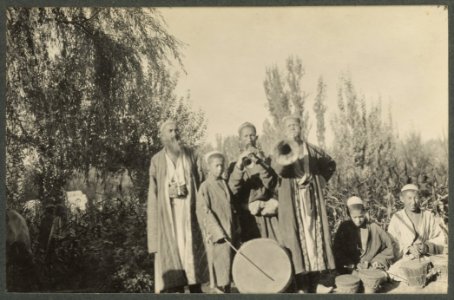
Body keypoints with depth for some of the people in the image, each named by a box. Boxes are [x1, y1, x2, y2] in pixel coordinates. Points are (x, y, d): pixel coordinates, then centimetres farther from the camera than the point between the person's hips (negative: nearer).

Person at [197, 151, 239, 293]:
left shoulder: (224, 184, 10)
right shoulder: (205, 187, -9)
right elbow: (204, 212, -13)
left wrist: (234, 228, 12)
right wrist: (218, 232, -17)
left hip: (229, 231, 6)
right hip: (216, 232, -6)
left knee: (228, 261, 11)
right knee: (220, 262, -3)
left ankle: (226, 290, 20)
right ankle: (220, 289, 5)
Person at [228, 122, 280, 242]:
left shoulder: (264, 159, 13)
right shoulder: (235, 165, 10)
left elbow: (271, 184, -5)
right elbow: (232, 190, -8)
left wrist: (260, 163, -16)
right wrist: (239, 166, -21)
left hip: (267, 214, 1)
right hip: (247, 219, -1)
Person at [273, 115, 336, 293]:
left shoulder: (311, 149, 10)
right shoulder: (282, 148, 0)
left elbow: (330, 164, 24)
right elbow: (277, 168, -20)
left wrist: (320, 180, 9)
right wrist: (290, 159, -40)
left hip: (312, 198, 3)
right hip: (291, 200, -3)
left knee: (314, 235, 1)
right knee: (295, 237, -7)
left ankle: (313, 284, 8)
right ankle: (301, 287, -5)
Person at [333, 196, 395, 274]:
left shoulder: (374, 228, 5)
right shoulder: (345, 228, 6)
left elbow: (389, 247, 8)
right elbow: (337, 250, 6)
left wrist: (379, 261, -5)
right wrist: (352, 265, -6)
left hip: (372, 267, 1)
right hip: (351, 270, -1)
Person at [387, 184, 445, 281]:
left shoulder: (428, 216, 11)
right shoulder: (397, 218, 5)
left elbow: (439, 239, 7)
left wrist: (427, 247, -14)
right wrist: (408, 249, -18)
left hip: (426, 257, 1)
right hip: (403, 259, -1)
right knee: (394, 271, -30)